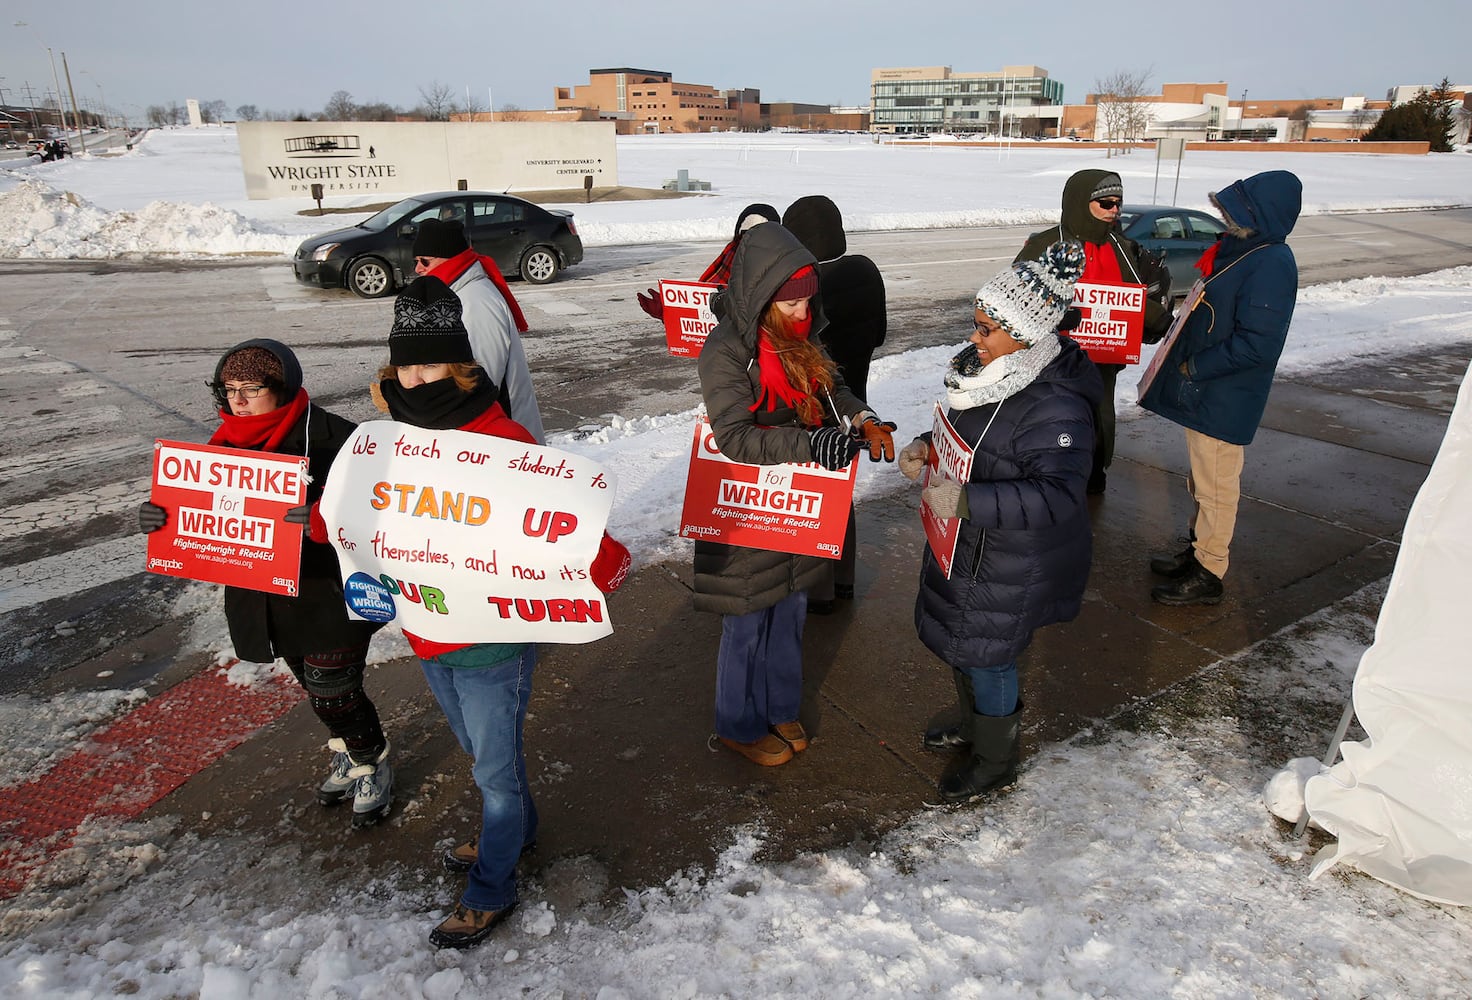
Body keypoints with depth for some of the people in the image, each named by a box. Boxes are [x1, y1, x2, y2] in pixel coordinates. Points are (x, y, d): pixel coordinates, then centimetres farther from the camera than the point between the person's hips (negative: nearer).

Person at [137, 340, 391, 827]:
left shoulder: (328, 436, -19)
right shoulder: (227, 443, 4)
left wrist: (326, 520, -41)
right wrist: (159, 517, -10)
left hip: (329, 592, -7)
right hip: (267, 599, 7)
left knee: (333, 693, 1)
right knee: (316, 688, 21)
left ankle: (372, 764, 28)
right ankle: (348, 754, 45)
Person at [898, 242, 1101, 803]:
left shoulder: (1055, 407, -30)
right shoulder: (986, 369, -2)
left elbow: (1059, 495, -38)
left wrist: (966, 500, -42)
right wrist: (927, 448, -4)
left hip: (1013, 562, -9)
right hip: (966, 543, 9)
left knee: (986, 655, 8)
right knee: (956, 637, 24)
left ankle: (995, 762, 36)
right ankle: (973, 727, 51)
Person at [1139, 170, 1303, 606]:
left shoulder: (1270, 264, -21)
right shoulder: (1235, 249, 7)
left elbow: (1256, 345, -26)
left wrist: (1194, 368, -18)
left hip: (1224, 401, -9)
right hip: (1200, 391, 9)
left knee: (1216, 487, 3)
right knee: (1202, 480, 21)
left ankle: (1208, 574, 15)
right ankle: (1197, 550, 37)